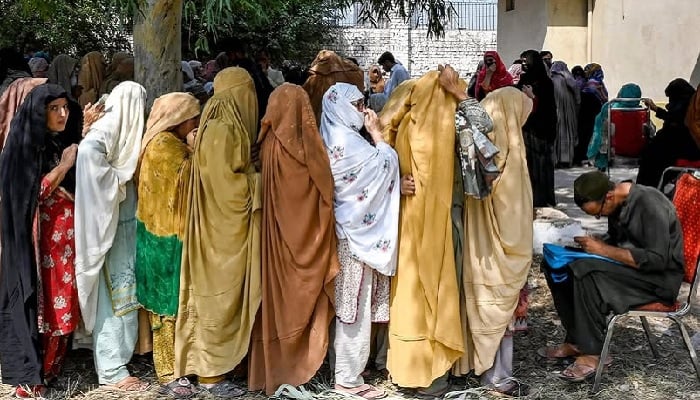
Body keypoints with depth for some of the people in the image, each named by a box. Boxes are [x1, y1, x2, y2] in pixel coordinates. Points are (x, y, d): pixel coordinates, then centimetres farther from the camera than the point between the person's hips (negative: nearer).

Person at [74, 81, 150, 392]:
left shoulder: (124, 131, 10)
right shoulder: (105, 130, -15)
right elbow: (87, 152, -32)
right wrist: (117, 181, -20)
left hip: (127, 221, 8)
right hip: (110, 225, -8)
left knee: (123, 290, 13)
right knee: (115, 292, -4)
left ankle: (118, 353, 24)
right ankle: (112, 369, 4)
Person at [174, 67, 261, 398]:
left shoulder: (227, 127, 11)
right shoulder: (222, 130, -18)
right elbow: (226, 181, -23)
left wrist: (251, 179, 4)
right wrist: (257, 185, -10)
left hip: (227, 225, 9)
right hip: (224, 227, -9)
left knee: (223, 295, 13)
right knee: (220, 297, -2)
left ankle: (213, 364, 22)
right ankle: (211, 372, 7)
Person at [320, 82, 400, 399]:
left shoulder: (336, 136, 13)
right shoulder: (346, 139, -18)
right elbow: (385, 164, -16)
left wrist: (397, 184, 5)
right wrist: (376, 132, -5)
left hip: (348, 228, 10)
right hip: (355, 231, -10)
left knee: (351, 304, 16)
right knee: (356, 305, -3)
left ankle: (346, 369, 26)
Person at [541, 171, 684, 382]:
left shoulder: (649, 204, -22)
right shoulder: (617, 203, 3)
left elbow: (657, 260, -27)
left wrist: (604, 250, -24)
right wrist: (594, 245, -2)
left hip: (661, 276, -9)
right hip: (626, 266, 9)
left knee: (586, 271, -32)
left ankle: (592, 353, -22)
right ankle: (576, 341, 0)